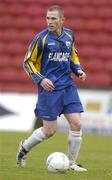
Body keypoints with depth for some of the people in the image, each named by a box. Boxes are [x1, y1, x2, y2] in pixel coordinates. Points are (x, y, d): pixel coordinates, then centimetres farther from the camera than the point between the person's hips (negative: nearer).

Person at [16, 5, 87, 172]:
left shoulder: (69, 35, 5)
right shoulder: (41, 38, -10)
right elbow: (28, 62, -3)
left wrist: (78, 70, 5)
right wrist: (40, 79, -15)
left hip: (68, 86, 5)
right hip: (49, 87, -5)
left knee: (76, 124, -4)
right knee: (50, 130, -3)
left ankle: (71, 163, 10)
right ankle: (25, 146, 25)